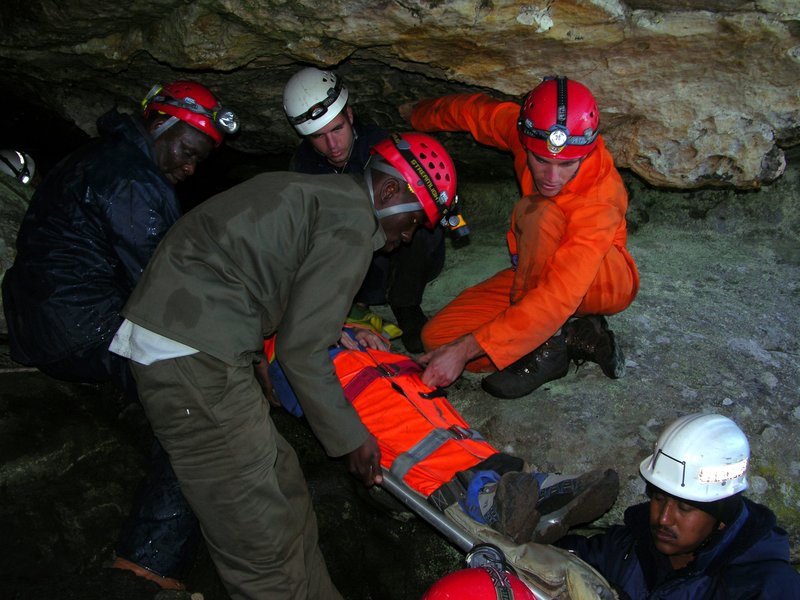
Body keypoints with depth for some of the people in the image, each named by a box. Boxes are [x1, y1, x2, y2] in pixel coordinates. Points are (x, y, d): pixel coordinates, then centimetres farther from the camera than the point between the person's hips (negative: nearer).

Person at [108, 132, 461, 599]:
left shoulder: (322, 193, 19)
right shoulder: (353, 223, -9)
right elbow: (301, 348, -10)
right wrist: (349, 436, 1)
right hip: (194, 355, -10)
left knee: (283, 491, 15)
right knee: (261, 537, -4)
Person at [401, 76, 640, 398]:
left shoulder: (599, 202, -35)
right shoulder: (529, 132, -19)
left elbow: (556, 298, -42)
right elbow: (478, 110, 3)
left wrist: (465, 350, -45)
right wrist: (420, 114, 22)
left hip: (606, 281, -6)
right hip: (542, 270, 6)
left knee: (537, 212, -37)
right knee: (438, 336, -13)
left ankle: (545, 349, -24)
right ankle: (575, 334, -10)